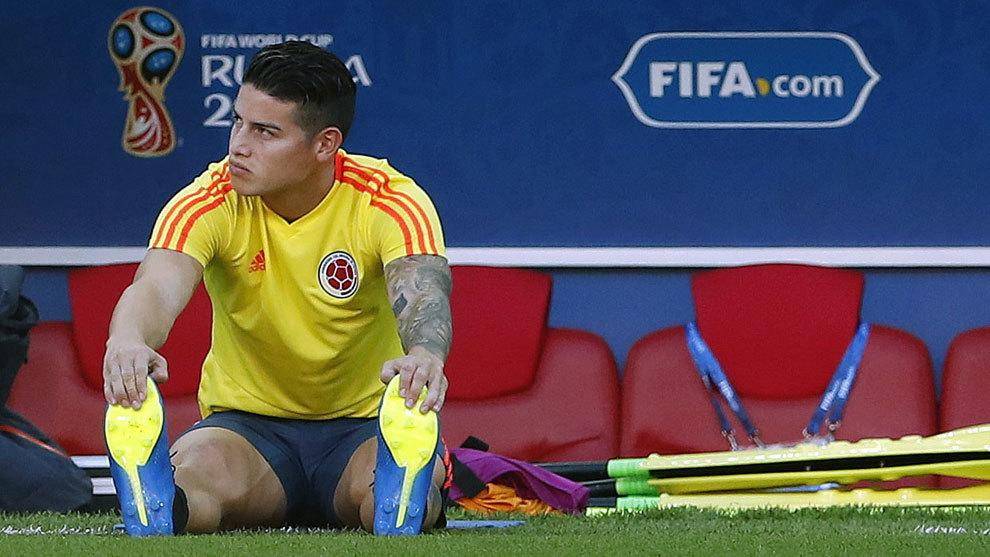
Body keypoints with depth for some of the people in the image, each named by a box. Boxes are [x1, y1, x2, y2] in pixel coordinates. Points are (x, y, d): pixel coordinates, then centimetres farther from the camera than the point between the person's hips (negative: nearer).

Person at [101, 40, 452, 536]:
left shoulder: (390, 202, -15)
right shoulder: (210, 204, -13)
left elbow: (422, 293, -33)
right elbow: (158, 288, -30)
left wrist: (424, 355, -59)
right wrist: (127, 341, -57)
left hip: (365, 424, -1)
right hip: (248, 423, 1)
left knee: (389, 492, -37)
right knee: (194, 477, -34)